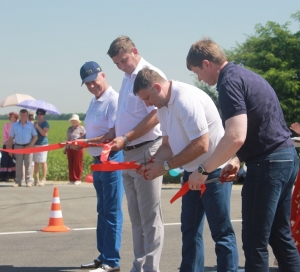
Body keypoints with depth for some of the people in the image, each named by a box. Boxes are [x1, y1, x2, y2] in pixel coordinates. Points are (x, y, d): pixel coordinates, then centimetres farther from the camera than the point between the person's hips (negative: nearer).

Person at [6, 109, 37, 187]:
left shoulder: (30, 125, 4)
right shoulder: (14, 125, 7)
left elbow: (35, 136, 2)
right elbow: (11, 138, 9)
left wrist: (30, 145, -9)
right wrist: (9, 148, 4)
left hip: (28, 146, -1)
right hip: (18, 146, 1)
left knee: (28, 165, -2)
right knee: (18, 165, 1)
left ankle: (29, 181, 1)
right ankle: (18, 181, 5)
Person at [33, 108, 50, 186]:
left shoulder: (45, 124, -3)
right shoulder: (35, 123, 18)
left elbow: (44, 133, -14)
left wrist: (38, 127, -16)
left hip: (43, 144, -7)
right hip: (35, 144, 7)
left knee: (43, 162, -4)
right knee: (36, 162, 5)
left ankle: (43, 179, -2)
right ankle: (36, 179, 7)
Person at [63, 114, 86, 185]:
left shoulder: (81, 128, 1)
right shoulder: (69, 129, 18)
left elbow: (84, 139, -3)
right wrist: (65, 148, 19)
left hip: (78, 149, -5)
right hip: (70, 149, 5)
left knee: (77, 164, -4)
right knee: (70, 165, 4)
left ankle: (78, 179, 2)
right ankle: (72, 179, 9)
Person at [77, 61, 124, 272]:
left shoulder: (114, 100, -17)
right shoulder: (95, 102, 13)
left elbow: (112, 136, -22)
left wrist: (84, 142, -24)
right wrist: (80, 142, 6)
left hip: (112, 159, -10)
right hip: (98, 160, 10)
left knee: (112, 211, -4)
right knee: (102, 210, 17)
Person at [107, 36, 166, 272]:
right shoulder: (128, 78, 16)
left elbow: (155, 115, -19)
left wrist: (126, 138, -20)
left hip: (147, 152, -9)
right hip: (129, 155, 9)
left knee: (149, 217, -5)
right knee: (136, 216, 13)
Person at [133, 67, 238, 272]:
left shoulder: (186, 100, -24)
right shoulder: (163, 105, 5)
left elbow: (200, 145, -27)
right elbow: (168, 144, 12)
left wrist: (165, 166, -21)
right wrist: (151, 163, -7)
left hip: (214, 171, -10)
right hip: (192, 171, 10)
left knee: (221, 232, -5)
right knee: (190, 230, 13)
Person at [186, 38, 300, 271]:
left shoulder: (229, 82, -14)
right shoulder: (244, 74, 17)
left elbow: (236, 136, -25)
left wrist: (204, 170, -15)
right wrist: (238, 160, 18)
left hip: (268, 163, -10)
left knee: (255, 241, -3)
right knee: (280, 235, 15)